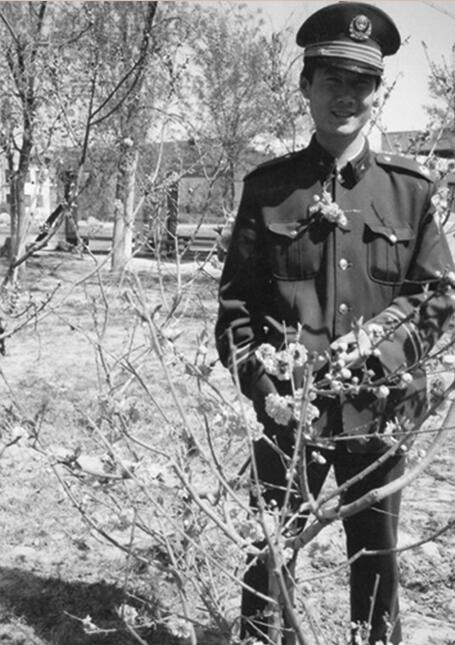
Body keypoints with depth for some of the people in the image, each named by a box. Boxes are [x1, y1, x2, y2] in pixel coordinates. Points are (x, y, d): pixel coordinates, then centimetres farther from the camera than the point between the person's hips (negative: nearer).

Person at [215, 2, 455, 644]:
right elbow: (235, 300, 1)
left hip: (380, 408, 1)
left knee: (376, 555, 17)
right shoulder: (268, 187, 0)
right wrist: (259, 382, -10)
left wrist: (381, 344, -11)